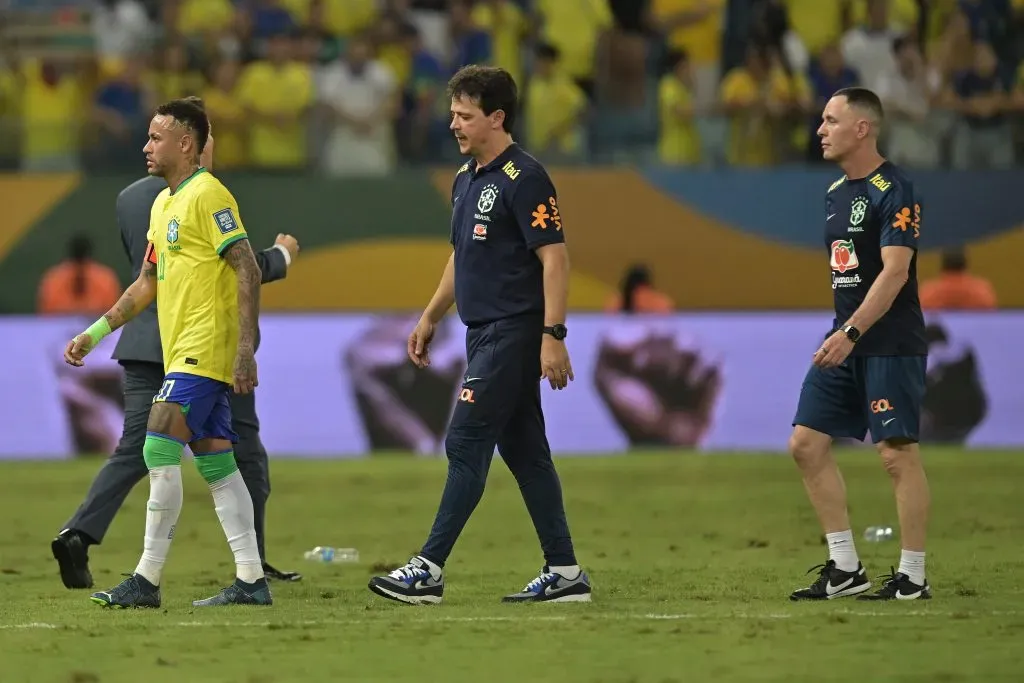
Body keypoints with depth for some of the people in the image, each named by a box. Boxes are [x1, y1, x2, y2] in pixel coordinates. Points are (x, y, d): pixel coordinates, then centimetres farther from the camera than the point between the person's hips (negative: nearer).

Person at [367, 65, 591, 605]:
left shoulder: (523, 178, -13)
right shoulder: (466, 178, 15)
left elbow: (554, 257, -17)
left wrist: (553, 335, -22)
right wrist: (431, 318, 26)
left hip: (513, 333, -9)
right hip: (484, 333, 9)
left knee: (466, 447, -10)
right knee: (523, 451, 9)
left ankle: (429, 570, -10)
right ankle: (564, 573, 11)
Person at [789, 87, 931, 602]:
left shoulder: (894, 191, -13)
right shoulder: (836, 192, 14)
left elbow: (894, 272, -21)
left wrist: (851, 335, -27)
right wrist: (841, 334, 18)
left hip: (890, 343, -9)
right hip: (844, 341, 9)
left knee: (897, 452, -8)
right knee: (806, 443, 3)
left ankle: (913, 577, -1)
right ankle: (844, 568, 9)